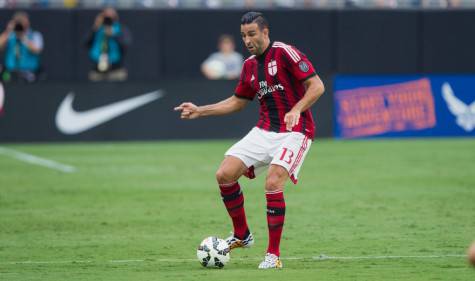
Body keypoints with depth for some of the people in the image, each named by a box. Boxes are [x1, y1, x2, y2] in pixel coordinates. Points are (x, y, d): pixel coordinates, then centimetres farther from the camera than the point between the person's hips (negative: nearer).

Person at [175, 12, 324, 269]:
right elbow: (238, 101, 25)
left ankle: (273, 255, -14)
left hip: (294, 131, -7)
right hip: (264, 131, 7)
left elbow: (317, 86, -14)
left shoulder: (284, 53, -11)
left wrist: (296, 110, -28)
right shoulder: (249, 66, 11)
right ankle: (241, 236, 14)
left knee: (273, 183, -25)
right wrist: (200, 111, 18)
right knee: (224, 174, -7)